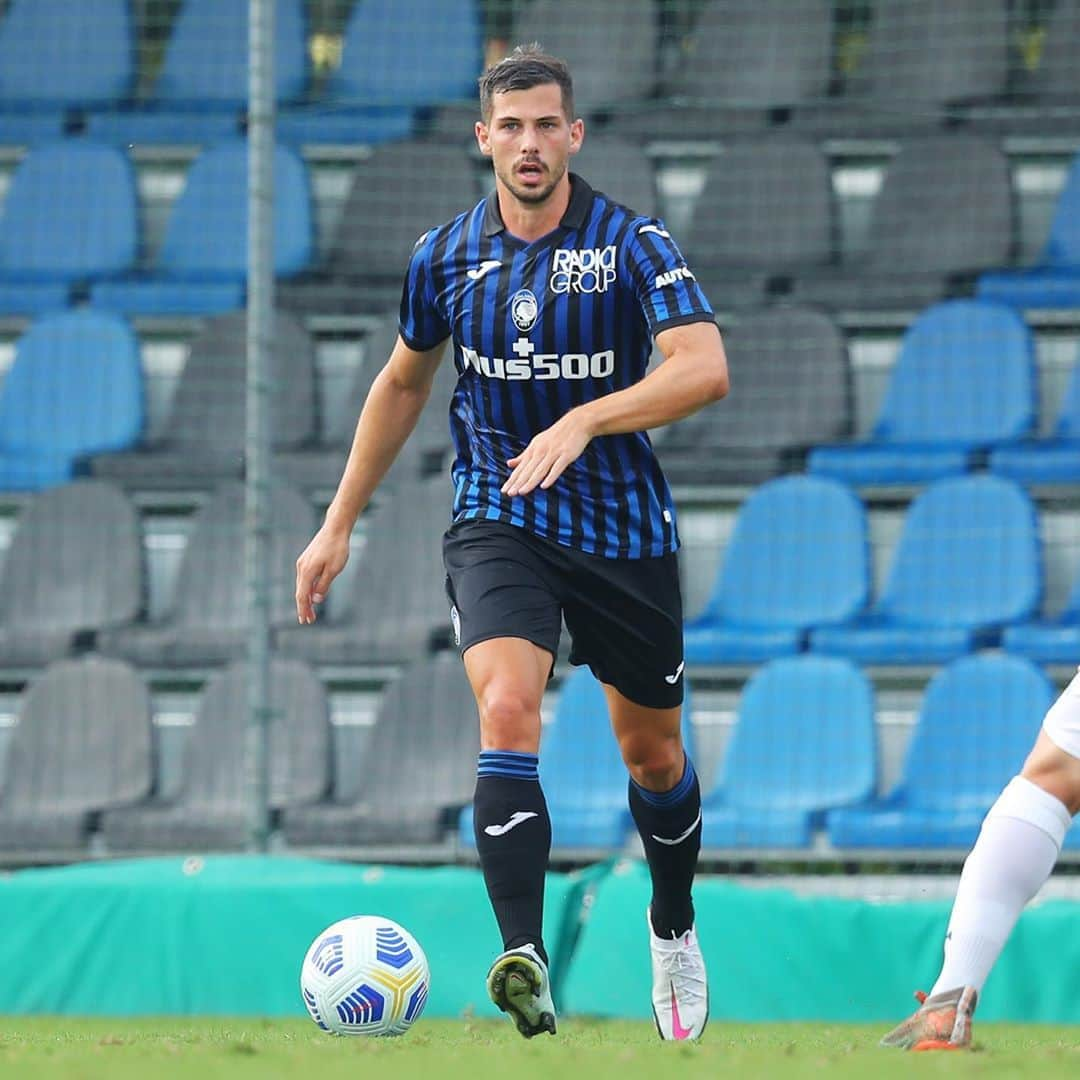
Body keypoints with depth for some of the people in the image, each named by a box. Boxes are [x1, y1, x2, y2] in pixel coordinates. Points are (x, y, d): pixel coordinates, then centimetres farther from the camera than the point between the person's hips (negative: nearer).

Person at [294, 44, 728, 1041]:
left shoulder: (633, 244, -10)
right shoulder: (445, 256, 1)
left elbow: (705, 367, -24)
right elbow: (403, 382, 17)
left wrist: (583, 420, -36)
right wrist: (339, 524, 17)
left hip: (624, 529, 0)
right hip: (497, 520, 0)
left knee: (652, 751, 13)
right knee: (507, 708, -25)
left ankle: (674, 930, 42)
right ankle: (525, 964, -35)